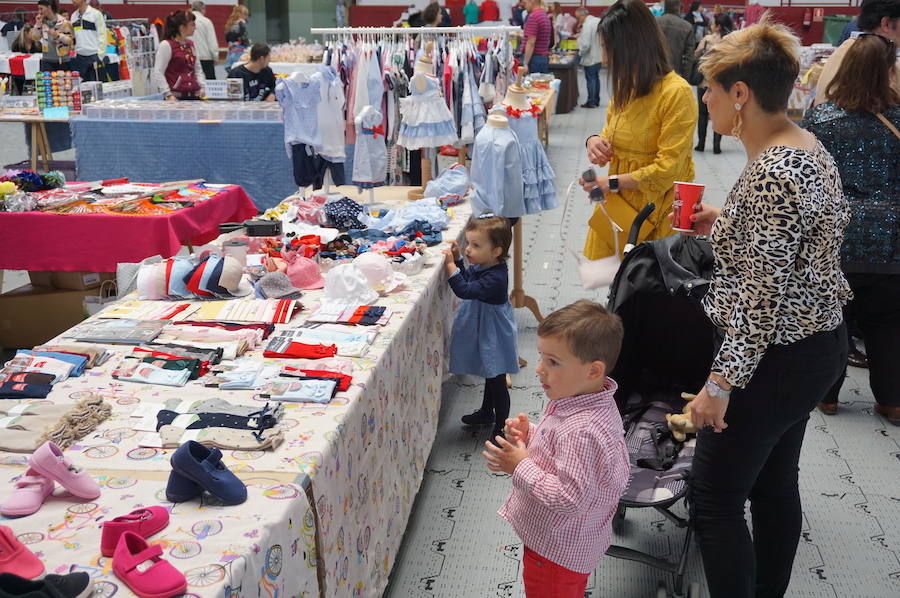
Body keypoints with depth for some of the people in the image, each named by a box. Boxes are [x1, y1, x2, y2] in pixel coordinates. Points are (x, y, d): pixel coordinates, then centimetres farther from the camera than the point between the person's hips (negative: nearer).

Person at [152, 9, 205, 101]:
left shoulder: (190, 44, 15)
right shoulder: (166, 45, -5)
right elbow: (157, 73, -10)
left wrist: (202, 87, 6)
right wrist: (168, 94, -17)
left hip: (194, 96, 6)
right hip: (176, 97, -6)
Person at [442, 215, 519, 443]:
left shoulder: (495, 278, -32)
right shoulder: (481, 266, -4)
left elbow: (465, 290, -37)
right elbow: (467, 278, 15)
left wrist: (451, 266, -32)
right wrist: (457, 259, 1)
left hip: (494, 338, -10)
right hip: (484, 333, 10)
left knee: (497, 381, 5)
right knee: (490, 376, 27)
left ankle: (501, 425, 19)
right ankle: (486, 412, 46)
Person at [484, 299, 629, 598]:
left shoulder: (581, 431, -36)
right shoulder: (578, 400, -5)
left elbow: (568, 498, -35)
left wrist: (520, 467, -27)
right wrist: (529, 436, -6)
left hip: (557, 551, -9)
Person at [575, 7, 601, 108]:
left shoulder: (587, 25, -22)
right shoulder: (598, 21, 3)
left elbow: (585, 45, -24)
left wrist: (580, 53, -7)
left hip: (590, 58, -8)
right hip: (599, 56, 8)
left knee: (590, 79, 2)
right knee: (596, 78, 17)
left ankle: (591, 102, 8)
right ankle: (596, 100, 25)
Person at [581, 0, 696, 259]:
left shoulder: (677, 93, -16)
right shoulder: (625, 86, 7)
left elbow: (667, 170, -18)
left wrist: (612, 183, -17)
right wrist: (595, 140, -2)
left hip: (654, 215, -6)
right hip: (617, 205, 6)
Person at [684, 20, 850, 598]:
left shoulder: (773, 173, -25)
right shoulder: (807, 146, 5)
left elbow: (762, 296, -27)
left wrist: (721, 382, -22)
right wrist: (725, 222, 10)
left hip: (775, 358, -10)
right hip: (816, 344, 10)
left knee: (715, 500, 1)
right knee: (774, 482, 22)